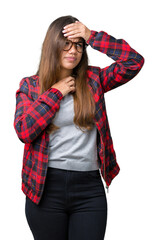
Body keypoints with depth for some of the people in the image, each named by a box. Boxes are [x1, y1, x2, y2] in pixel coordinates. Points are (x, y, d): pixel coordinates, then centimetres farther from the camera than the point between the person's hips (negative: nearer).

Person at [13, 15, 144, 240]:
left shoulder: (92, 80, 7)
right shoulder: (30, 85, 4)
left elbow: (134, 62, -5)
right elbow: (24, 131, -10)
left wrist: (92, 36, -8)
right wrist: (56, 92, -7)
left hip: (89, 188, 1)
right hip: (45, 187, 0)